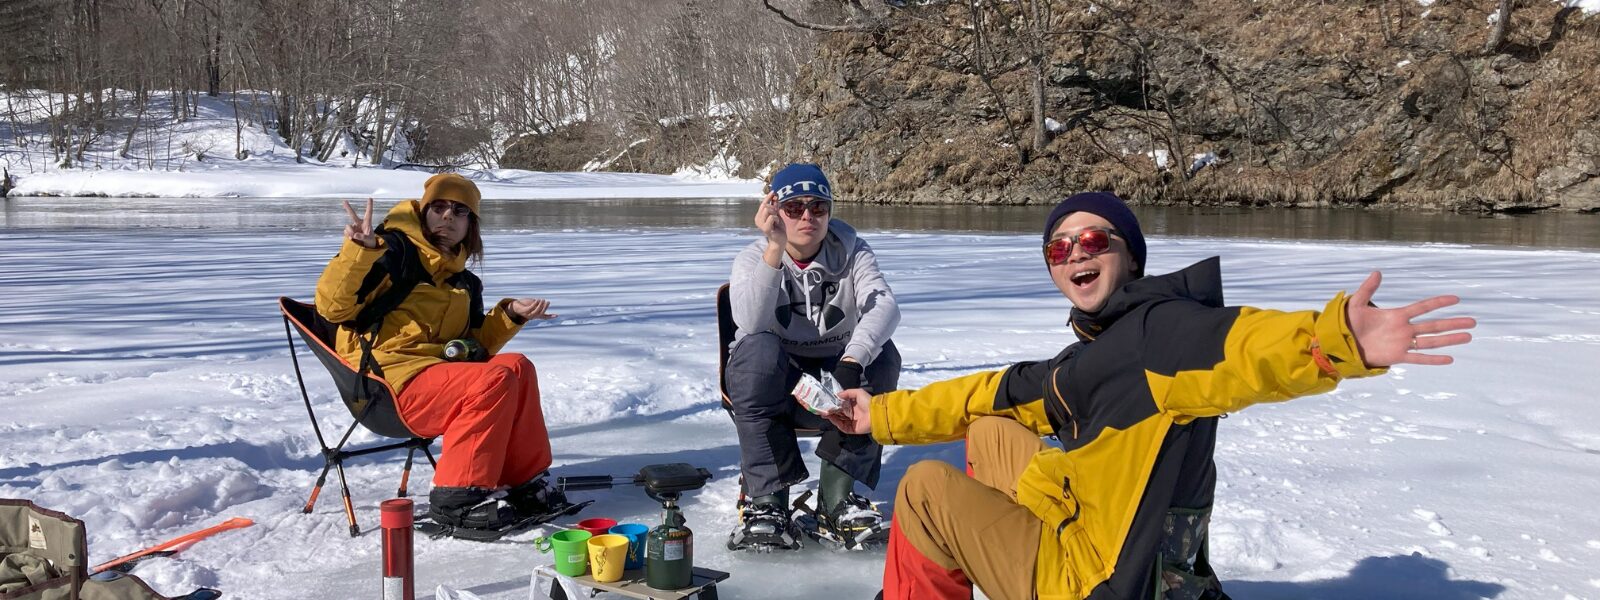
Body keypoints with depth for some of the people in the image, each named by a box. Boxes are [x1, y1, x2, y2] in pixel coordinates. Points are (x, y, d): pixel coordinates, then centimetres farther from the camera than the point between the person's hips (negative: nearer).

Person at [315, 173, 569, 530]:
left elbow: (474, 344, 20)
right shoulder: (394, 252, -4)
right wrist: (358, 251, -30)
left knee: (517, 367, -7)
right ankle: (457, 497, -20)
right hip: (384, 381, -8)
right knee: (494, 380, -24)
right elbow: (333, 306, -16)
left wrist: (510, 314, 7)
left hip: (438, 371, 8)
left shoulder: (463, 283, 20)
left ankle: (521, 481, -2)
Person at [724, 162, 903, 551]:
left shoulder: (852, 253, -2)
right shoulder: (754, 258, -6)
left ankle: (837, 497, -21)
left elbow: (885, 306, -23)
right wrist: (775, 249, -40)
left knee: (881, 355, -27)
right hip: (772, 383, -1)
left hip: (835, 377, 2)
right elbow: (751, 322, -28)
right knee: (758, 350, -33)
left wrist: (853, 360, -42)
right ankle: (766, 501, -28)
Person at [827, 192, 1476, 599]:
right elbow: (993, 394, 23)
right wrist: (884, 414, 29)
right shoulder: (1093, 359, 14)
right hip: (1084, 531, 9)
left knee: (926, 488, 1)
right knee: (989, 431, 20)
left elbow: (1238, 347, -37)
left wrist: (1336, 340, -59)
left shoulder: (1154, 326, -16)